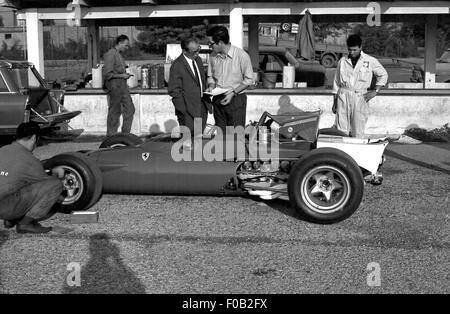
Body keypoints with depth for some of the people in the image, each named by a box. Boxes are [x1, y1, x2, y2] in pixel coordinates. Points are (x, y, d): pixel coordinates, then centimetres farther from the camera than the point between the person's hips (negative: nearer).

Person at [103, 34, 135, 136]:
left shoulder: (119, 54, 16)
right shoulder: (110, 54, -14)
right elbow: (107, 74, -18)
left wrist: (125, 74, 10)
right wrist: (121, 75, -15)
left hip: (122, 85, 9)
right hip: (115, 86, -9)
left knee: (130, 109, 6)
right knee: (114, 112, -2)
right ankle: (111, 137, 8)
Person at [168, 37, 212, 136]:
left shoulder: (198, 59, 9)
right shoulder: (177, 66, -15)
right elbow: (174, 91, -15)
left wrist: (207, 101, 12)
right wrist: (183, 111, -18)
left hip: (202, 106, 7)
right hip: (188, 110, -7)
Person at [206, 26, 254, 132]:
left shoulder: (242, 56, -13)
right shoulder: (213, 56, 2)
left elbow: (248, 80, -7)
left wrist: (233, 93, -15)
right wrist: (211, 87, -4)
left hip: (236, 99, -5)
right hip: (218, 100, 5)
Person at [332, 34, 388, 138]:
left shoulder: (370, 61, 3)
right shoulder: (342, 61, 9)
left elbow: (383, 75, 15)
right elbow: (336, 82, 15)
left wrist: (375, 91, 3)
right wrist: (335, 102, 14)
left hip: (360, 97, -1)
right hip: (343, 97, 2)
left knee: (358, 133, -3)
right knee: (341, 131, -4)